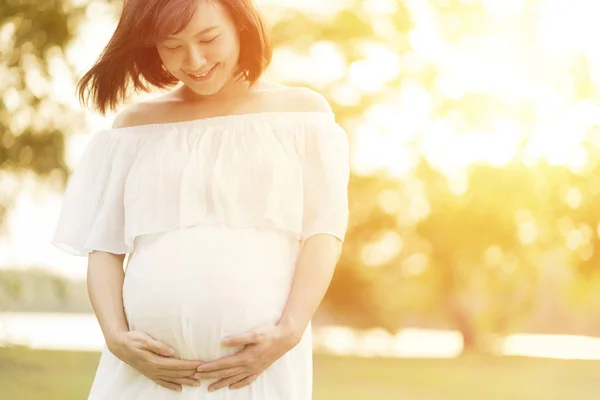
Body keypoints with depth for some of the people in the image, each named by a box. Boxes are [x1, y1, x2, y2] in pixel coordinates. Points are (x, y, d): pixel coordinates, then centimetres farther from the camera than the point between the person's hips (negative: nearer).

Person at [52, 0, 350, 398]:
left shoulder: (301, 111, 8)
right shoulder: (136, 124, 10)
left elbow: (324, 232, 1)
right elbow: (104, 244, 9)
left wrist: (289, 332, -11)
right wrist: (116, 336, -6)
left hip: (262, 363, -1)